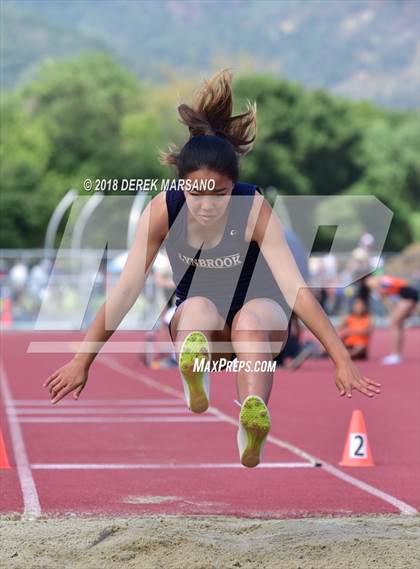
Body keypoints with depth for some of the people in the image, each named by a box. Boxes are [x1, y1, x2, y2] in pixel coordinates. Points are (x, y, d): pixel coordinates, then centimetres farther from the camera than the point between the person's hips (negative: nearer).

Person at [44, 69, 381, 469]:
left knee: (252, 316, -37)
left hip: (259, 320, -2)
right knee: (199, 307, -33)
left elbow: (294, 287, -31)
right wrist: (81, 361, -20)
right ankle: (192, 377, -63)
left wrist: (341, 360, -37)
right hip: (195, 323, 2)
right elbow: (126, 289, -18)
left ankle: (254, 417, -60)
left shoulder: (254, 209, -25)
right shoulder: (163, 209, -20)